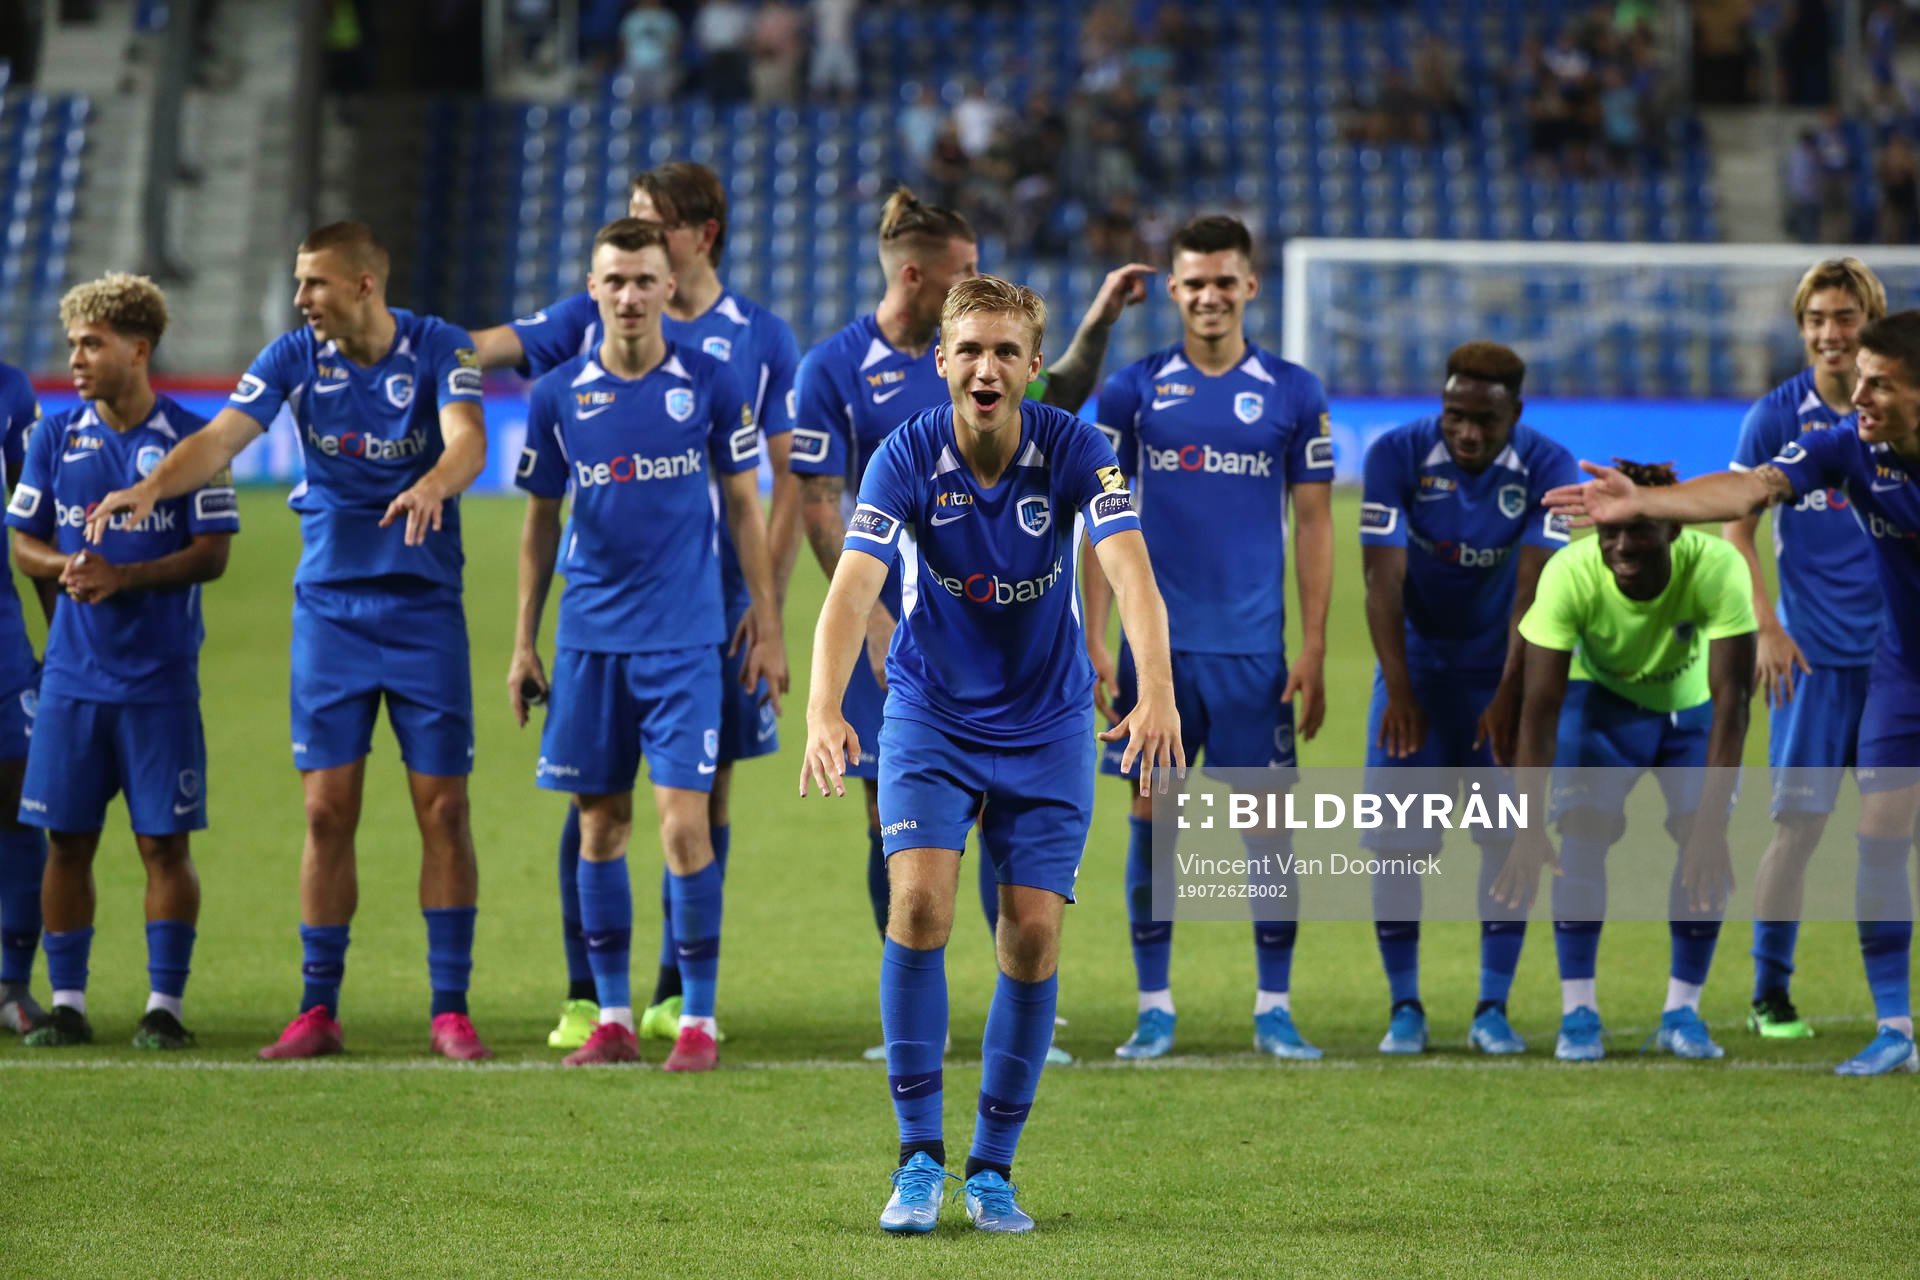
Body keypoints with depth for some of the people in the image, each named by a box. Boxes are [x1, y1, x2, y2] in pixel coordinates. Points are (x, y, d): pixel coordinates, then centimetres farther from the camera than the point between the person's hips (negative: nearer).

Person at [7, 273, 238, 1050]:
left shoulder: (190, 439, -3)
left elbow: (212, 553, -6)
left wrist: (125, 577, -18)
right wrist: (64, 565, -11)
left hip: (160, 678, -3)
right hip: (73, 673, 3)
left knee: (164, 841, -2)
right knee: (67, 838, 3)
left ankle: (164, 1005, 4)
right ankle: (66, 1002, 11)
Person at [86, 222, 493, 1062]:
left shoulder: (437, 349, -8)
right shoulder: (294, 357, -1)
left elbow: (468, 439, -25)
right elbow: (221, 438, -11)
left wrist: (434, 483, -47)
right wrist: (150, 488, -30)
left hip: (424, 608, -2)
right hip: (329, 607, 2)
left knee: (442, 809, -2)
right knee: (326, 812, 0)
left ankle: (450, 1010, 4)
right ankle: (318, 1009, 7)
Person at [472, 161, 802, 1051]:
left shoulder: (760, 339, 5)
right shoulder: (594, 320, 6)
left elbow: (790, 482, 4)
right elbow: (490, 346, -4)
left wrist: (770, 598, -4)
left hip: (714, 600, 0)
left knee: (706, 791, 3)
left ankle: (676, 994, 13)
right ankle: (584, 997, 2)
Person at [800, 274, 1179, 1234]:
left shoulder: (1075, 452, -17)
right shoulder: (905, 459, -17)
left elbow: (1131, 574, -30)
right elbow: (852, 589, -29)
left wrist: (1156, 695, -48)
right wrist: (823, 712, -46)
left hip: (1046, 724, 1)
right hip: (931, 715, -1)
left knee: (1032, 936, -4)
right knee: (919, 903, -18)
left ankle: (993, 1168, 9)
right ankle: (919, 1156, -9)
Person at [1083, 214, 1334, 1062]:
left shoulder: (1293, 394, 4)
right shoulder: (1132, 391, 4)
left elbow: (1314, 525, 5)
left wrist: (1314, 652, -1)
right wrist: (1093, 640, 0)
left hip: (1254, 647, 0)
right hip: (1156, 642, 0)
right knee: (1151, 818, 1)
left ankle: (1275, 1009, 7)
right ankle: (1154, 1007, 9)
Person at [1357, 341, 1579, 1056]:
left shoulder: (1546, 469, -14)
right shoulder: (1397, 457, -15)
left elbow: (1534, 592, -19)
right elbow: (1384, 580, -17)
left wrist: (1509, 697, -25)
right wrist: (1398, 692, -23)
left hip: (1501, 674, 0)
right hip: (1416, 668, 0)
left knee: (1510, 835, -5)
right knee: (1400, 838, -6)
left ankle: (1493, 1009, 2)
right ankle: (1404, 1007, 3)